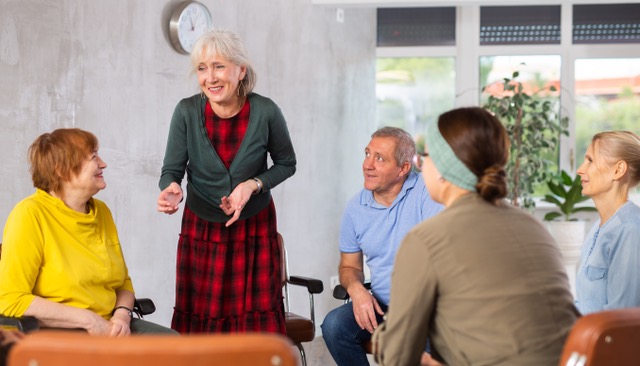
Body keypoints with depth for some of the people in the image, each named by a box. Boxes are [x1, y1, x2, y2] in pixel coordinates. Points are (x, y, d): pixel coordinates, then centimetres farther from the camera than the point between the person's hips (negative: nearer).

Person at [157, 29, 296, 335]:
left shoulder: (265, 112, -13)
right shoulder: (187, 112, -12)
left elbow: (286, 164, 2)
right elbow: (171, 170, -5)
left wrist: (253, 185, -16)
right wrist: (171, 190, -28)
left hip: (254, 229, 0)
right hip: (201, 228, 1)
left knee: (257, 318, -3)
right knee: (198, 321, 1)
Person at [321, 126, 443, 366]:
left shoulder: (426, 193, -9)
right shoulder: (356, 207, 7)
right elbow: (349, 266, 17)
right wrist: (356, 289, -7)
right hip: (382, 306, 5)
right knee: (334, 325, -22)